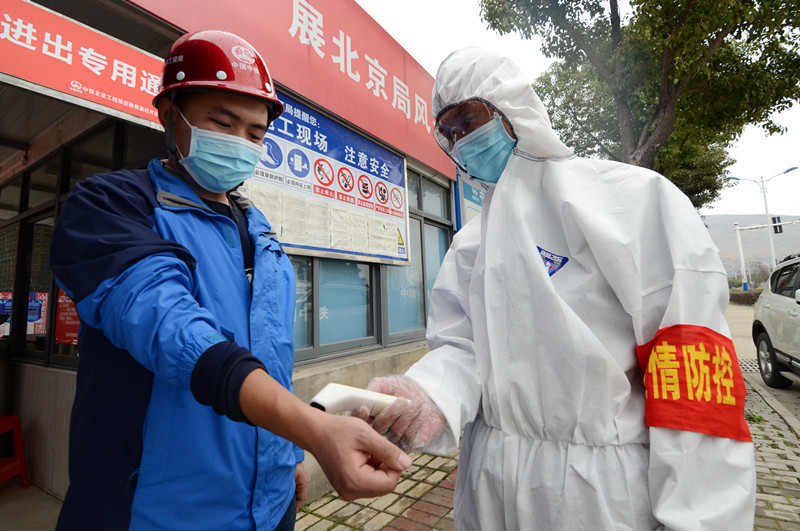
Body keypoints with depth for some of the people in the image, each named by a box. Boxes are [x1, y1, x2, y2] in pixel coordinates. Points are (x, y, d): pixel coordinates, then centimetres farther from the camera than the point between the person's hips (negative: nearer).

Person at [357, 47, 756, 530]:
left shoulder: (637, 197, -8)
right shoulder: (469, 244, 7)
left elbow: (693, 365, -14)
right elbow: (460, 344, 1)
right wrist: (429, 394, -21)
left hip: (606, 489, -4)